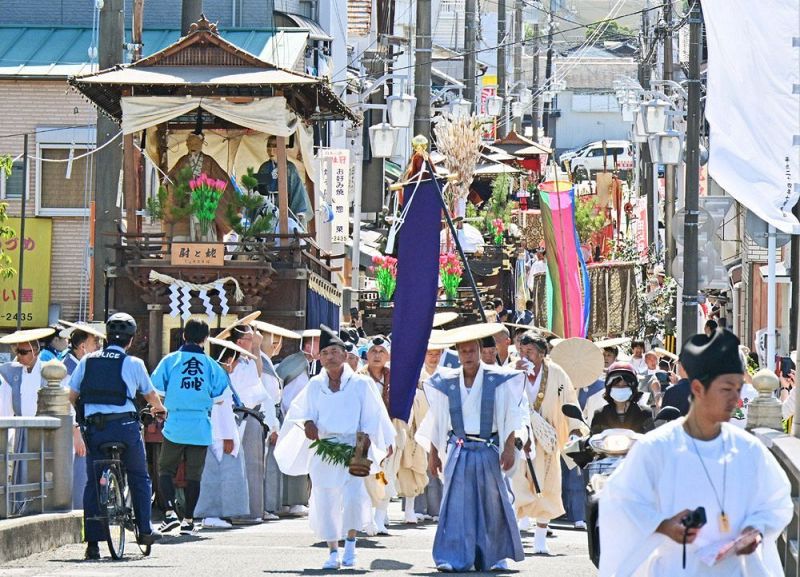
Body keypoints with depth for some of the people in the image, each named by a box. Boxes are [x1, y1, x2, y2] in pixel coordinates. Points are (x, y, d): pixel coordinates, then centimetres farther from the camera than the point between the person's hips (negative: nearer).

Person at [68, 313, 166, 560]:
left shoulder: (87, 361, 7)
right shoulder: (133, 363, 1)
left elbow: (72, 396, 10)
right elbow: (151, 395, 14)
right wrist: (159, 408, 37)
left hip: (94, 427, 2)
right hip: (125, 426, -2)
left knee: (93, 483, 8)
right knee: (139, 478, 17)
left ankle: (93, 542, 3)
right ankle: (144, 530, 17)